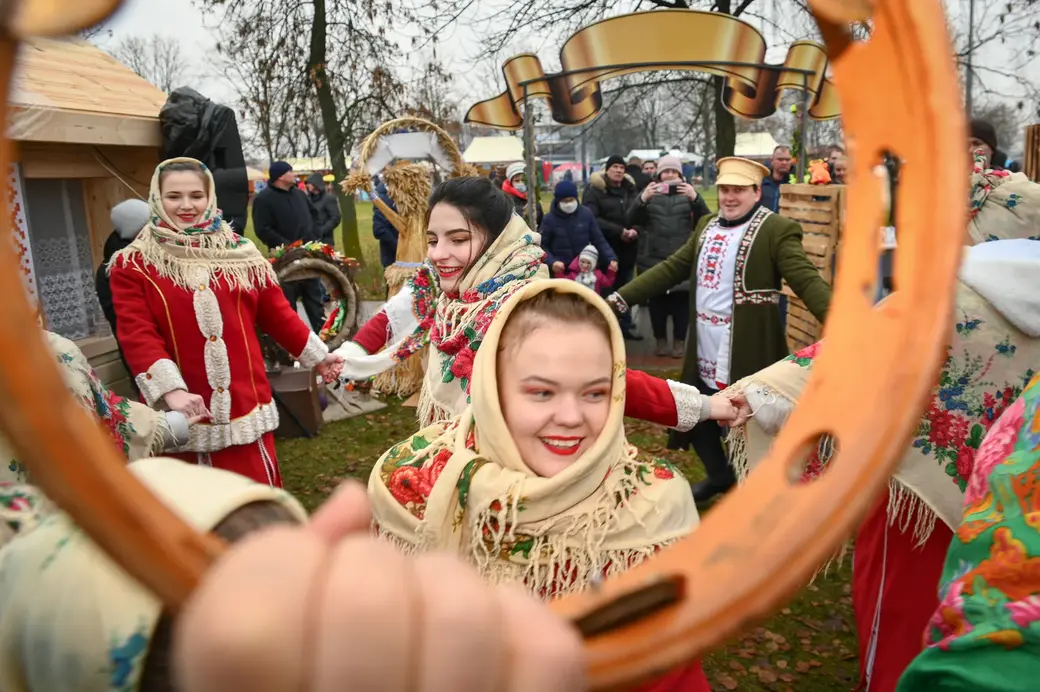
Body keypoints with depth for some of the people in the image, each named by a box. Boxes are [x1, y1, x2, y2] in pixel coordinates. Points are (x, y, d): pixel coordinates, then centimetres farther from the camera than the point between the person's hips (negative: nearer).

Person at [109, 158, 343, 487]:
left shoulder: (240, 252, 8)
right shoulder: (132, 265, -1)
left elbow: (276, 312, 15)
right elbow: (137, 336, -11)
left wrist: (316, 354, 16)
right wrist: (171, 390, -24)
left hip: (246, 408, 2)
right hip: (183, 415, -2)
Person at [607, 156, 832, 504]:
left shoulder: (777, 230, -10)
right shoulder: (707, 225, 11)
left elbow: (807, 280, -19)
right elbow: (671, 268, 11)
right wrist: (621, 298, 6)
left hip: (746, 356, -7)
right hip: (703, 352, 7)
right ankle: (720, 475, 45)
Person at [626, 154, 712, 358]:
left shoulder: (688, 192, 6)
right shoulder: (650, 193, 6)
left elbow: (705, 220, -5)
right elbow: (632, 221, -4)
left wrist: (695, 198, -22)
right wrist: (642, 199, -22)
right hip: (654, 257, 0)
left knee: (681, 300, 0)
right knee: (657, 299, 3)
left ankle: (679, 341, 12)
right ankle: (661, 339, 17)